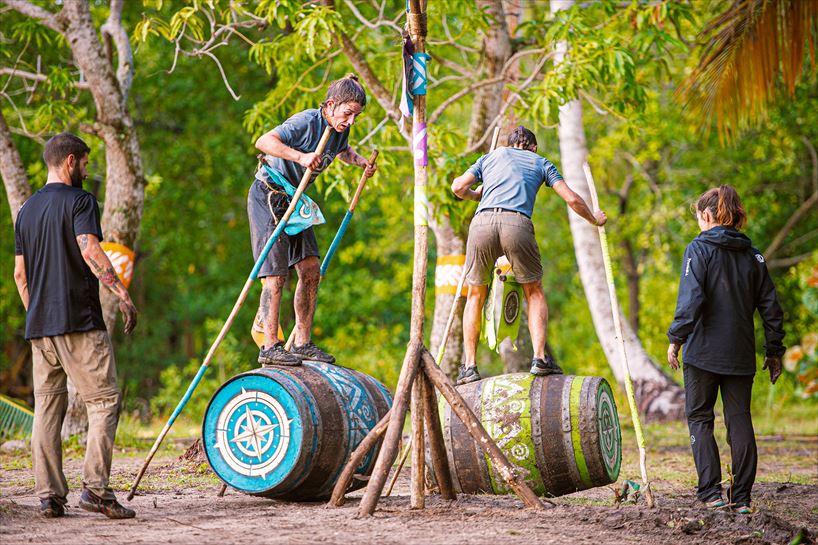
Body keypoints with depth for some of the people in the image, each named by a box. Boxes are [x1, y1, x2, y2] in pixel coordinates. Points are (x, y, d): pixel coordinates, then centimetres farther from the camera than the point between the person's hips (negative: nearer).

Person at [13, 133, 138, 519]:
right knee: (104, 401, -3)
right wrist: (123, 294, -19)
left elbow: (20, 273, 18)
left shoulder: (27, 210, 17)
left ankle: (49, 495, 4)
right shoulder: (78, 201, -4)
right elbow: (90, 250, -19)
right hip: (79, 320, -7)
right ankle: (95, 487, -13)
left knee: (47, 407, 7)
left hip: (39, 325, 7)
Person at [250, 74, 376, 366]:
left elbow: (343, 150, 29)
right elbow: (264, 142, -36)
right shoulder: (306, 122, -23)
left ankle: (302, 343, 10)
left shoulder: (340, 129, 3)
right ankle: (270, 347, -11)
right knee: (275, 274, -13)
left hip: (293, 200, 9)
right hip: (267, 196, -9)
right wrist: (301, 156, -46)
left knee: (310, 271, 4)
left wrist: (361, 161, 9)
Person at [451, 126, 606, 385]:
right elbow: (572, 199, 20)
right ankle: (540, 357, -1)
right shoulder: (541, 163, 27)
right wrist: (595, 219, 38)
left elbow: (458, 187, 18)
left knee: (475, 295, 16)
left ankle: (469, 365, 9)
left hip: (483, 222, 1)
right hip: (517, 224, -1)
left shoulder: (491, 157, 30)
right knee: (534, 292, 16)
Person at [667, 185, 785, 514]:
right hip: (741, 355, 4)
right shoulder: (752, 256, 10)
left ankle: (710, 492, -4)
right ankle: (741, 498, 6)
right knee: (740, 421, 8)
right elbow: (770, 306, 10)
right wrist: (774, 351, 15)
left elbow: (691, 299, -17)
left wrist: (676, 339, -13)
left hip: (704, 351, -4)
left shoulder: (700, 248, -6)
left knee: (699, 418, 6)